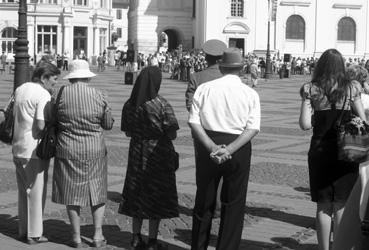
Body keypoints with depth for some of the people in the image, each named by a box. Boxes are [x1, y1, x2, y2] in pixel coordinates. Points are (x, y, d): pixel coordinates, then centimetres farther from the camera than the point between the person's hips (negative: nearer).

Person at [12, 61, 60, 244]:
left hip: (18, 149, 8)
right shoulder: (43, 95, -16)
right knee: (36, 192, 2)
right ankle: (34, 234, 7)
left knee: (23, 191, 15)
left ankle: (23, 230, 21)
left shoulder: (20, 89, 11)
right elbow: (41, 126, -23)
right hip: (34, 151, -8)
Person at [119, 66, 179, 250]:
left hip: (137, 152, 4)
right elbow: (172, 135, -14)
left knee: (136, 193, 15)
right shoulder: (162, 105, -17)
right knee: (156, 195, 6)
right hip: (159, 153, -4)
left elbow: (128, 132, 5)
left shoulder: (129, 105, -3)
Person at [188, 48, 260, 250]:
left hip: (208, 145, 2)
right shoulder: (250, 94, -1)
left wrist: (212, 147, -14)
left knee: (204, 200, 15)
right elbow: (252, 129, -10)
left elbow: (194, 122, -7)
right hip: (238, 148, -1)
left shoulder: (204, 89, 1)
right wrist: (229, 149, -17)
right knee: (233, 203, 11)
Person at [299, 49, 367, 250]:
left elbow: (305, 124, -10)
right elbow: (363, 121, -2)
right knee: (341, 206, 8)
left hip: (320, 151, 0)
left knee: (323, 206, 8)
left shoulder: (311, 89, -4)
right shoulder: (351, 89, -3)